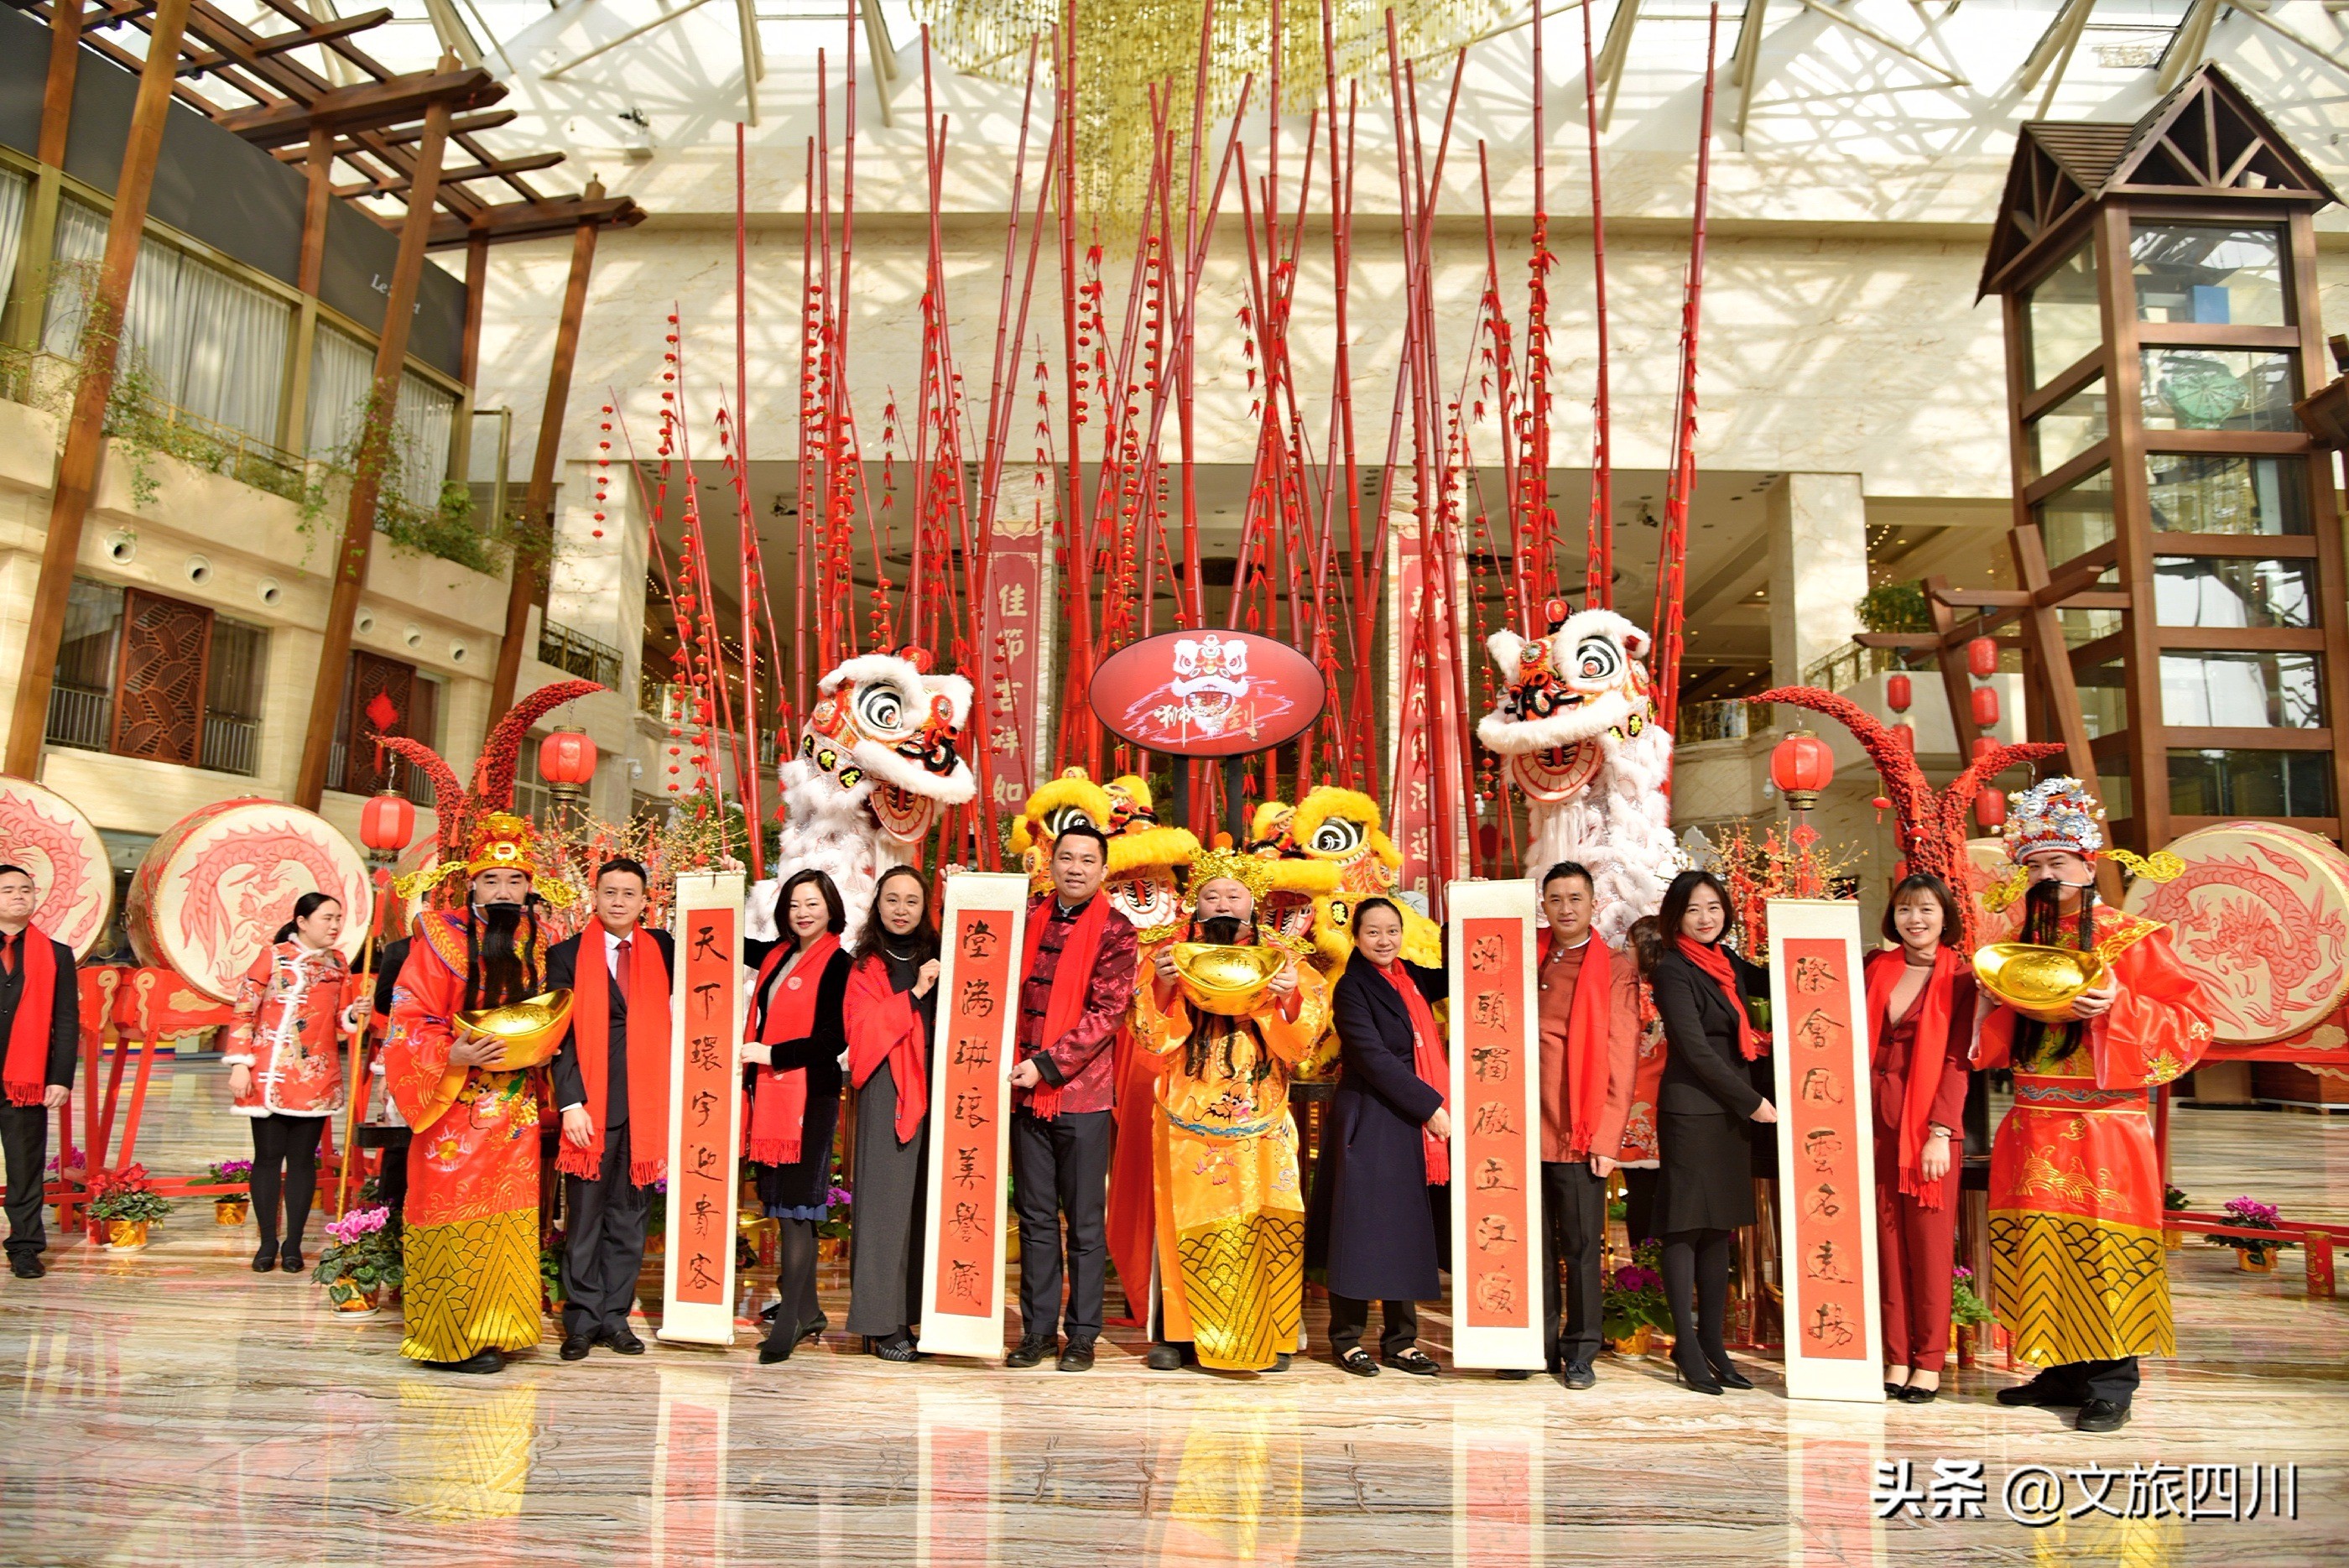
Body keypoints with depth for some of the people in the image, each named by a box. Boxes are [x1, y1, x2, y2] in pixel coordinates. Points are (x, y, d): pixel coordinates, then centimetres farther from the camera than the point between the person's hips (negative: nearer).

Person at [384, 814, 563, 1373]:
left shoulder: (535, 944, 9)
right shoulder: (443, 938, -6)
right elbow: (410, 1018, -9)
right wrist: (453, 1057, -23)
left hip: (515, 1111, 5)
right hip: (455, 1106, -5)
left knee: (506, 1218, 7)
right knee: (453, 1216, -1)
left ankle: (487, 1331, 17)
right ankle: (446, 1339, 10)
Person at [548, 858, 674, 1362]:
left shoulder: (663, 951, 9)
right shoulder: (567, 955, 3)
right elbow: (560, 1035, -2)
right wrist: (571, 1102, -10)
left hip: (645, 1105, 2)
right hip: (590, 1105, -2)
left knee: (629, 1217, 8)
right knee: (584, 1217, 5)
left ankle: (615, 1317, 17)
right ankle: (582, 1320, 15)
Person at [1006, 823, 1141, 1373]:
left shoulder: (1115, 932, -3)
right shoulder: (1027, 916, 10)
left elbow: (1107, 1013, -10)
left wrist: (1047, 1063, -15)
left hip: (1083, 1090, -4)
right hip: (1026, 1090, 4)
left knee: (1085, 1220, 5)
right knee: (1036, 1216, 11)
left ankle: (1083, 1334, 15)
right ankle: (1038, 1329, 21)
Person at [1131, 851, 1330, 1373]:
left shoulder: (1278, 958, 9)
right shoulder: (1172, 956, 9)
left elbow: (1305, 1032, 1)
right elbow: (1150, 1033, 2)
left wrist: (1291, 997, -19)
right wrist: (1163, 986, -16)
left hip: (1260, 1116, 0)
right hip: (1189, 1114, 0)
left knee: (1265, 1218, -3)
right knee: (1188, 1217, 0)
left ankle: (1264, 1336, 8)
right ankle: (1176, 1333, 11)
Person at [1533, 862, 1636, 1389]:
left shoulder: (1613, 968, 2)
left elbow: (1621, 1058, -2)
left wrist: (1607, 1136, -8)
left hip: (1581, 1129, -3)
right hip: (1527, 1125, 3)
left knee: (1582, 1244, 3)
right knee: (1534, 1242, 9)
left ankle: (1580, 1353, 14)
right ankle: (1540, 1346, 19)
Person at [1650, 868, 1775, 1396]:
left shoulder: (1726, 961, 11)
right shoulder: (1673, 970, -10)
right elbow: (1696, 1050, -13)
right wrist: (1753, 1102, -9)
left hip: (1732, 1110, 7)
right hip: (1690, 1110, -7)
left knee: (1719, 1227, 10)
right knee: (1686, 1227, -2)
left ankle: (1713, 1344, 17)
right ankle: (1687, 1347, 4)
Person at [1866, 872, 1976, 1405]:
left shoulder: (1959, 976, -1)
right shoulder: (1876, 968, 9)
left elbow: (1955, 1060, -7)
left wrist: (1940, 1132, -12)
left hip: (1929, 1122, -3)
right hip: (1877, 1116, 3)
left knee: (1929, 1240, 2)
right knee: (1887, 1238, 6)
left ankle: (1929, 1362, 12)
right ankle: (1895, 1357, 14)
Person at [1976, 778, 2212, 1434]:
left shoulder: (2130, 938, -4)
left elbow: (2192, 1020, -8)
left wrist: (2118, 1006, -21)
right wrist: (1995, 998, -2)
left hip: (2102, 1126, -5)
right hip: (2033, 1128, 5)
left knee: (2100, 1252, -3)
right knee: (2039, 1249, 8)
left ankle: (2110, 1384, 7)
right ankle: (2063, 1372, 19)